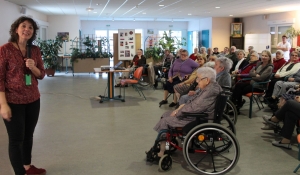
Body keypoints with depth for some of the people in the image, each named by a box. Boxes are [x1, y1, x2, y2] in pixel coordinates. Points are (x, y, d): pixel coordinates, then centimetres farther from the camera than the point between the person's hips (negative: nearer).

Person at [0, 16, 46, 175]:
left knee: (28, 135, 17)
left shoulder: (35, 50, 4)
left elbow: (41, 75, 8)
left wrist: (33, 67, -14)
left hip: (33, 100, 5)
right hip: (13, 101, -5)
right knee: (16, 139, 2)